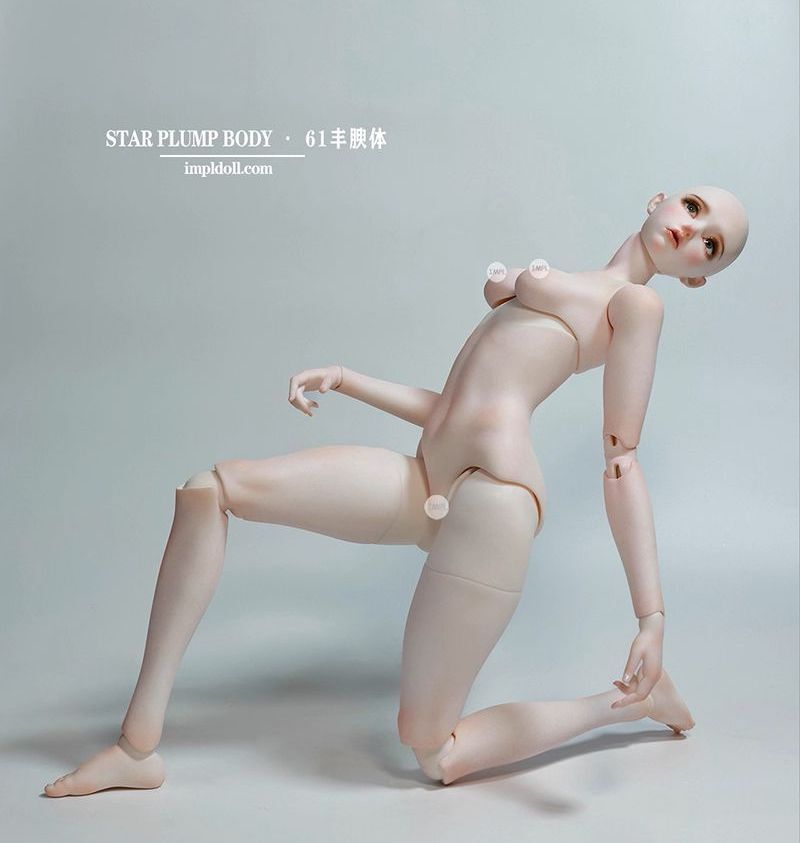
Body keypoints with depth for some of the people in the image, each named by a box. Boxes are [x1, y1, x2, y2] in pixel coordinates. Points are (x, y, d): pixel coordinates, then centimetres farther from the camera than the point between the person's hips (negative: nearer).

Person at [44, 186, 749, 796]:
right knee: (208, 491, 0)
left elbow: (623, 466, -6)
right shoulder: (552, 286, 26)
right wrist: (344, 378, 17)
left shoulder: (636, 302, 3)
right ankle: (139, 744, 2)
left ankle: (632, 698, 15)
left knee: (435, 753, -6)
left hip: (496, 495, -9)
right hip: (428, 489, 9)